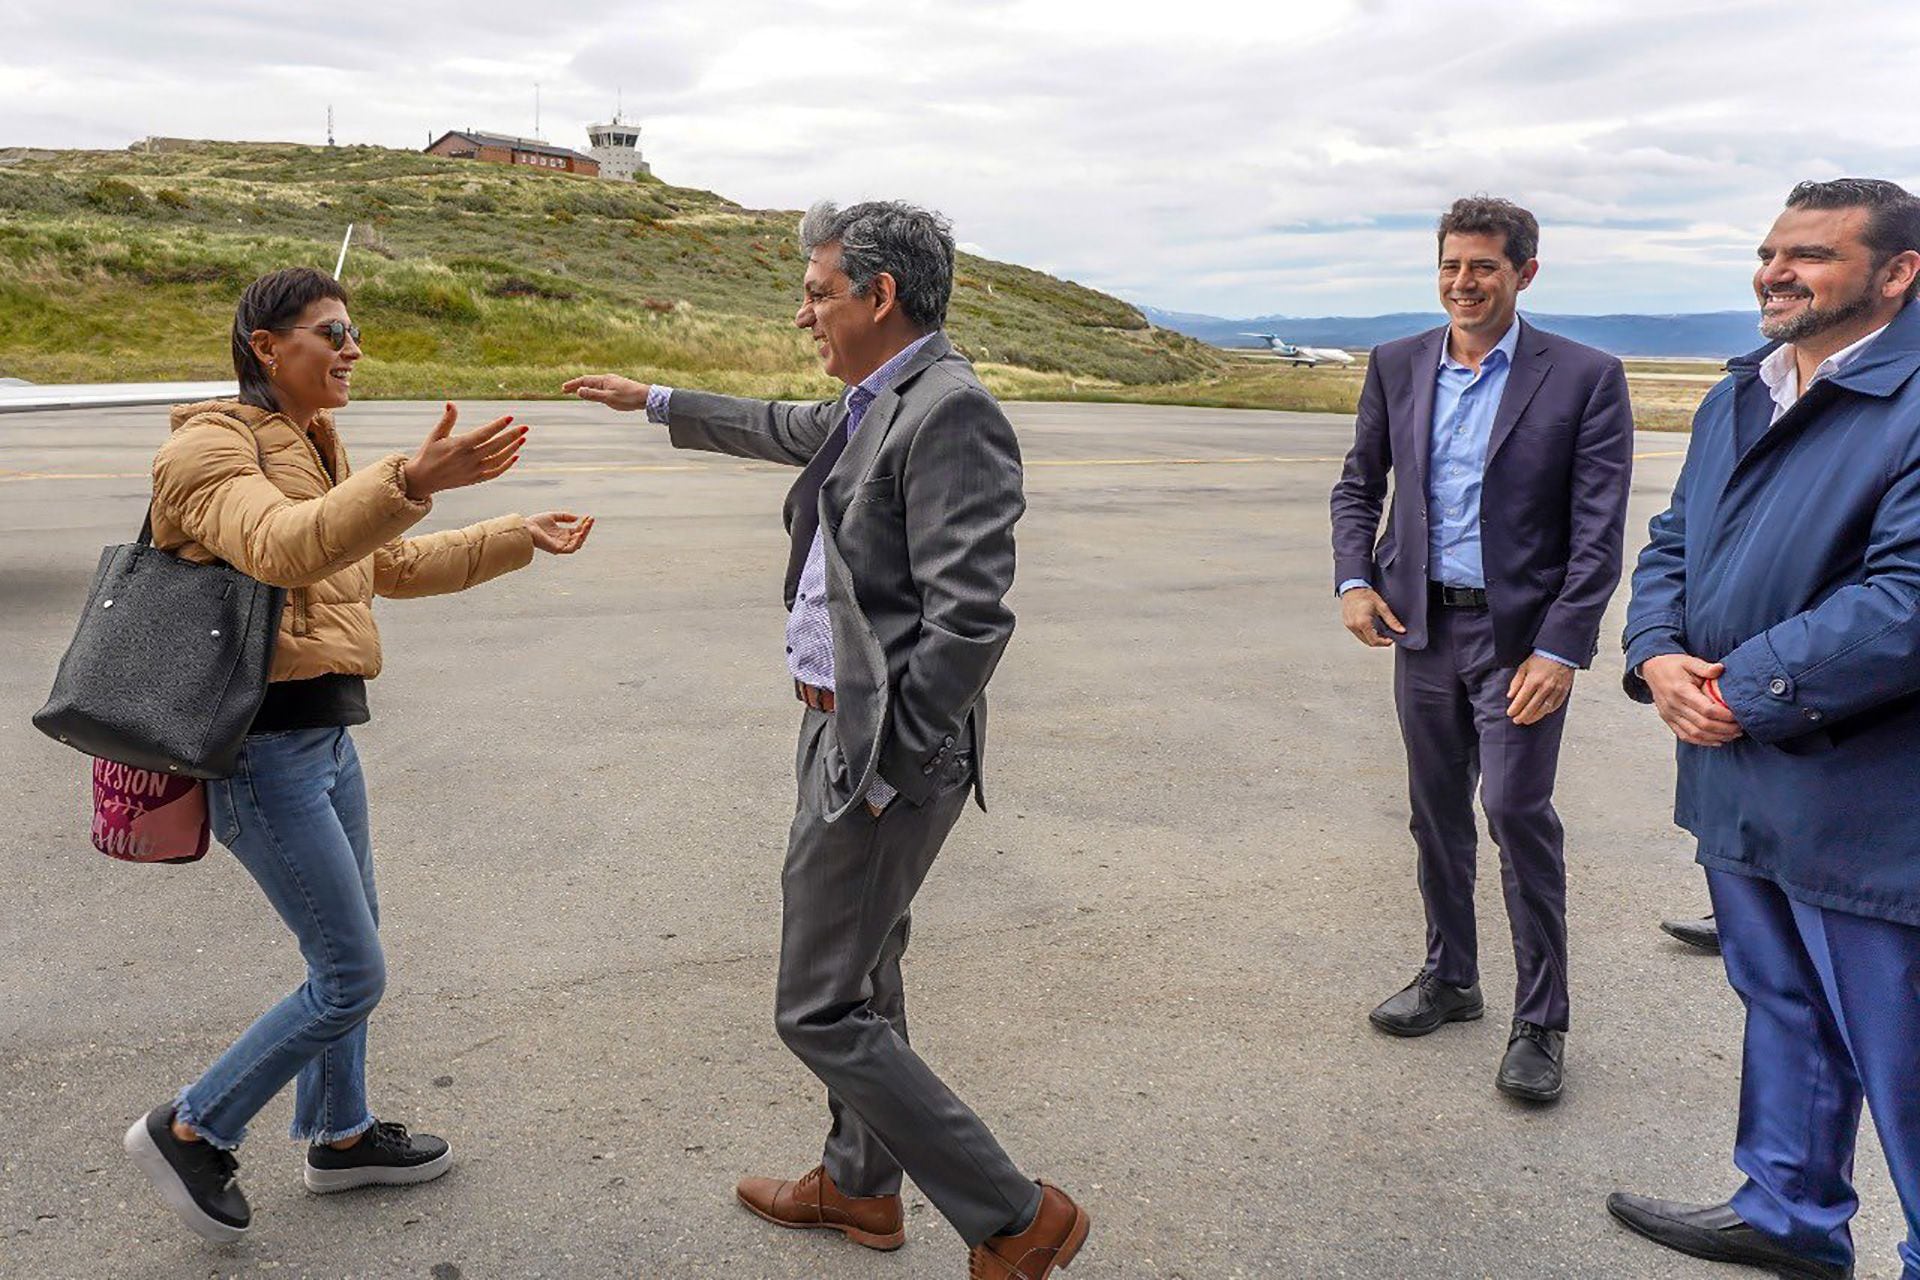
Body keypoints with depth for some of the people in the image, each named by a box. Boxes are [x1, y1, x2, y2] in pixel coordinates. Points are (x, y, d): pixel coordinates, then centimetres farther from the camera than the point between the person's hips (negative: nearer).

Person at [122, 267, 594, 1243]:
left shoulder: (309, 450, 16)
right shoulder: (212, 448, -14)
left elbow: (396, 564, 25)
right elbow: (281, 546, -35)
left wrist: (519, 538, 20)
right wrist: (413, 482, -50)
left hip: (322, 734, 10)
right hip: (266, 749, -10)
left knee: (346, 950, 20)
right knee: (353, 977, -4)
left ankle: (340, 1136, 37)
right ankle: (190, 1132, 15)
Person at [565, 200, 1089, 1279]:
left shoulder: (951, 411, -21)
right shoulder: (872, 403, 10)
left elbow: (969, 619, -27)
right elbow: (783, 429, 32)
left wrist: (886, 766, -21)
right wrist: (653, 400, 42)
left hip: (888, 745, -10)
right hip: (843, 725, 10)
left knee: (822, 1011, -3)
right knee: (862, 972, 23)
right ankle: (861, 1185, 44)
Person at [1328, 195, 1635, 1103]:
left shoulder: (1584, 378, -7)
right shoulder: (1397, 367, 5)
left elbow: (1599, 532, -9)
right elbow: (1358, 485, 15)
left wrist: (1561, 650, -16)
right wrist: (1354, 579, -1)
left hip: (1520, 635, -4)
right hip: (1421, 625, 5)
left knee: (1518, 811, -6)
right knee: (1436, 813, 13)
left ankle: (1540, 1021, 9)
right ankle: (1450, 978, 31)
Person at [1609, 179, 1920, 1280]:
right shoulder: (1738, 400, 12)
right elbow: (1671, 544, 14)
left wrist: (1742, 693, -20)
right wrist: (1658, 658, -6)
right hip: (1739, 782, 9)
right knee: (1783, 1015, 24)